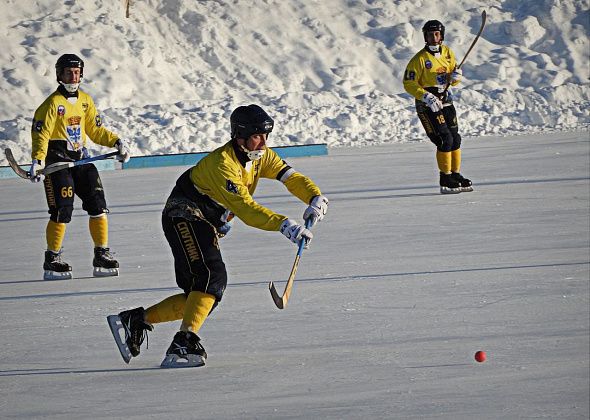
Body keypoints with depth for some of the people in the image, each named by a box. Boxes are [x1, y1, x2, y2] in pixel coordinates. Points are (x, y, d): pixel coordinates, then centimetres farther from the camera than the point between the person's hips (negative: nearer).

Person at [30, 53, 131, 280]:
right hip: (56, 160, -6)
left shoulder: (85, 100, 12)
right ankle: (52, 261, -1)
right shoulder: (52, 103, -7)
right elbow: (41, 134, -13)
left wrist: (116, 142, 7)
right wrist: (37, 160, -26)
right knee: (62, 211, -12)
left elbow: (95, 130, 20)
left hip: (80, 158, 6)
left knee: (98, 205, -3)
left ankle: (102, 255, 5)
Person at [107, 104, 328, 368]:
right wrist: (283, 225, -39)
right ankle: (185, 344, -35)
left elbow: (293, 178, 0)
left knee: (201, 297, 3)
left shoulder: (261, 157, 2)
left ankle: (135, 321, 6)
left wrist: (316, 199, -20)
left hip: (207, 226, 9)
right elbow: (245, 208, -32)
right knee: (211, 275, -28)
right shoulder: (222, 163, -25)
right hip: (184, 217, -9)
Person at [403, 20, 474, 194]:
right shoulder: (419, 59, -12)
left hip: (445, 102, 7)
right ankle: (446, 181, -9)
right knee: (444, 139, -14)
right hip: (427, 105, -7)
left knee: (455, 139, 7)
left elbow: (452, 80, 15)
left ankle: (456, 175, 20)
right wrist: (426, 96, -25)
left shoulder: (448, 53, 6)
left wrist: (455, 77, -10)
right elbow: (409, 83, -13)